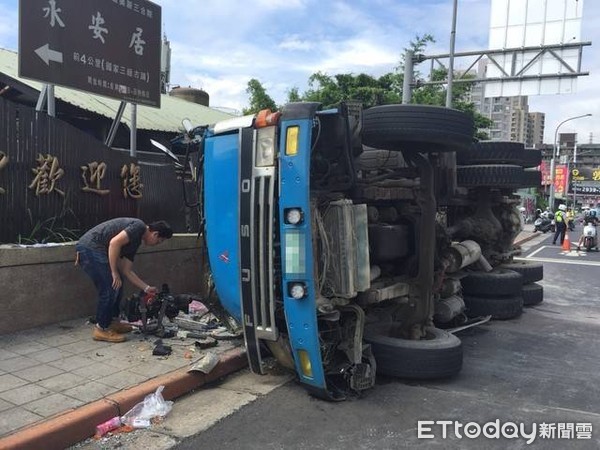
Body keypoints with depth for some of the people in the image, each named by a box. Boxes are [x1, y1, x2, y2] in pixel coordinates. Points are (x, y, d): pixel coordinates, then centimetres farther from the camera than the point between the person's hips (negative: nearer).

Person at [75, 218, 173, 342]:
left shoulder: (135, 242, 18)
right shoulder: (139, 226, -9)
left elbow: (126, 271, 19)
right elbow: (114, 242, -23)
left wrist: (147, 288, 19)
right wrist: (114, 273, -17)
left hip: (95, 250, 10)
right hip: (90, 247, -10)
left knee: (116, 286, 17)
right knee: (111, 288, -7)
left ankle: (113, 322, 28)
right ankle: (101, 329, 5)